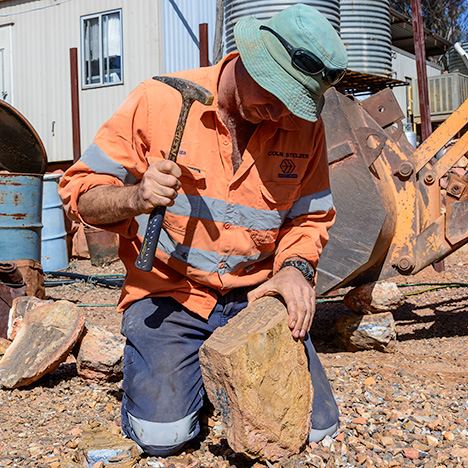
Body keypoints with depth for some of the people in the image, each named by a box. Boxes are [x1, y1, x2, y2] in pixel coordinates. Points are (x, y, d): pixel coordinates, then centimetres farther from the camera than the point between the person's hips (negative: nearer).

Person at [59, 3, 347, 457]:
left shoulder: (304, 125, -3)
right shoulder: (158, 100, -12)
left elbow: (310, 216, 7)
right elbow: (80, 190, -7)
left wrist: (295, 267, -14)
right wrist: (134, 198, -28)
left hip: (255, 293, 3)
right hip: (169, 290, -2)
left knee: (314, 429, -4)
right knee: (163, 434, -18)